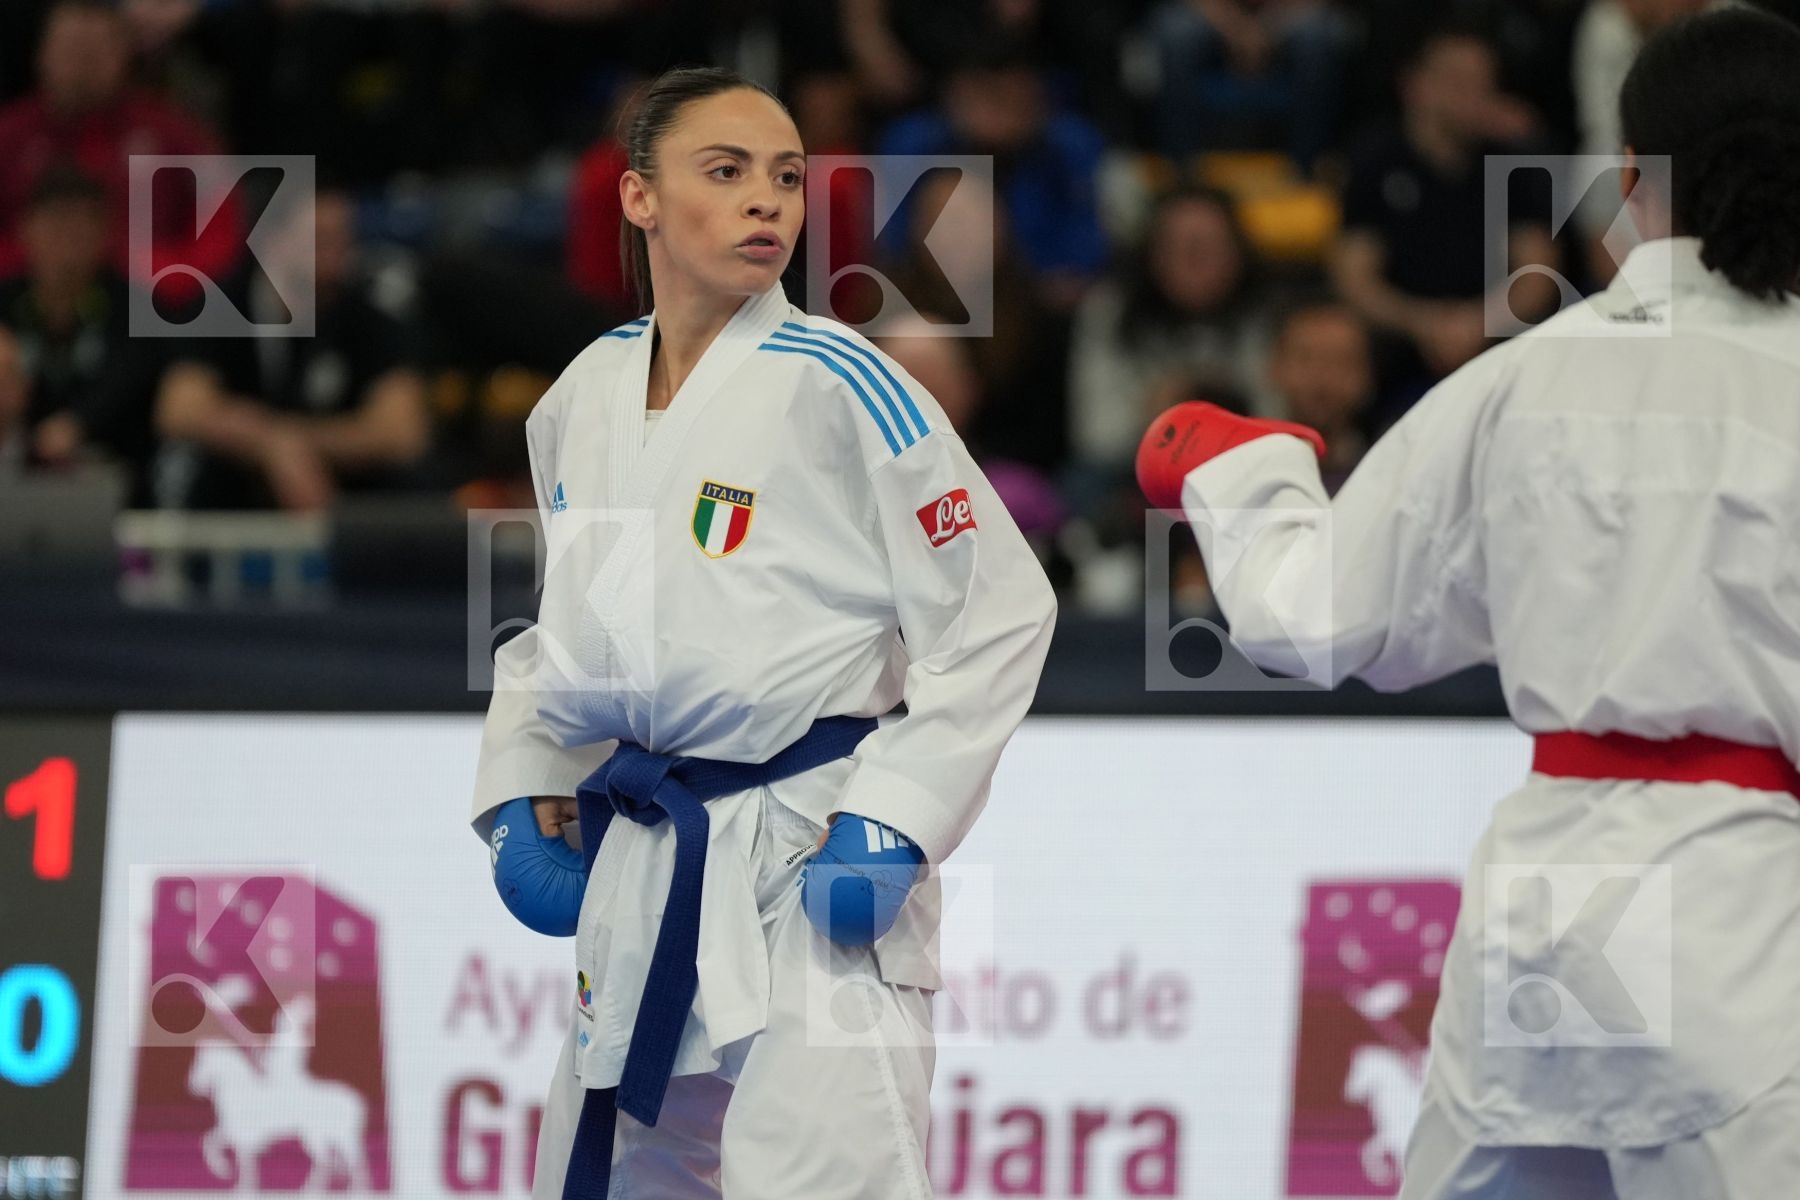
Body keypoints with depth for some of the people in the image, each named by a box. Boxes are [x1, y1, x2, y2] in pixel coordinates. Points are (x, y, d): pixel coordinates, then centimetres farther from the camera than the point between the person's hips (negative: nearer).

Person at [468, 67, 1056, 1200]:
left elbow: (999, 612, -10)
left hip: (815, 859, -7)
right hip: (641, 871, 7)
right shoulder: (585, 399, 8)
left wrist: (889, 826, -16)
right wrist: (522, 798, 10)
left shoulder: (839, 385, -11)